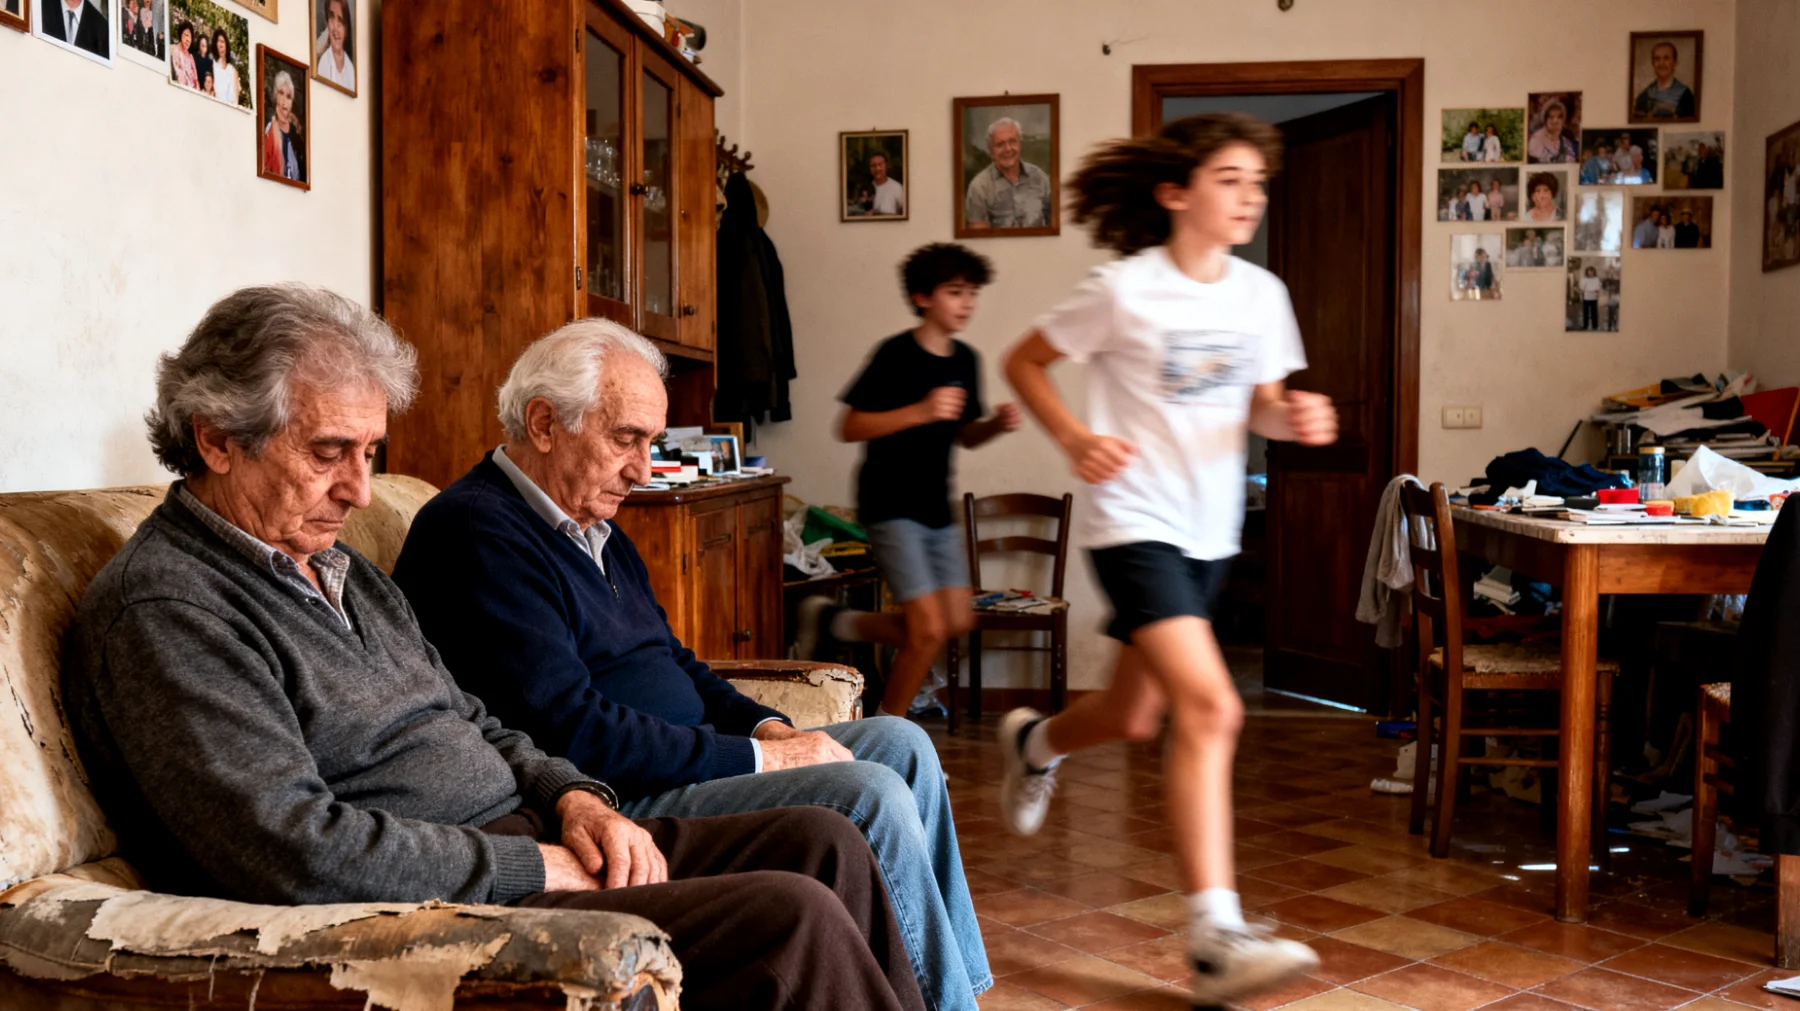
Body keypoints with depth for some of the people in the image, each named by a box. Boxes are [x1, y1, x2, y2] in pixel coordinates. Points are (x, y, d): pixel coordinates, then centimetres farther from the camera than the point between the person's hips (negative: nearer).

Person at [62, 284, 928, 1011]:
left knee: (820, 843, -2)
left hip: (526, 843, 10)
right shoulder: (161, 605, -12)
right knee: (790, 919, -22)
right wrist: (536, 867, -17)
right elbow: (294, 850, -23)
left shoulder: (343, 571, 19)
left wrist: (574, 799, 2)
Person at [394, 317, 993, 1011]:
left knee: (901, 744, 7)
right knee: (869, 797, -21)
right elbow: (569, 732, -24)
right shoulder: (477, 532, -17)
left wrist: (766, 726, 3)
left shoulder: (595, 526, 16)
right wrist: (758, 759, -19)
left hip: (679, 763, 11)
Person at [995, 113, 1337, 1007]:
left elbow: (1258, 404, 14)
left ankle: (1034, 743, 53)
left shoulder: (1261, 294, 5)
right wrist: (1075, 439, -16)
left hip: (1209, 530, 7)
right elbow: (1025, 363, -1)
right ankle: (1215, 939, -18)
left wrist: (1295, 419, -9)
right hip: (1134, 522, -7)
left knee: (1135, 716, 18)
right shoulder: (1125, 289, -11)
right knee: (1209, 706, -21)